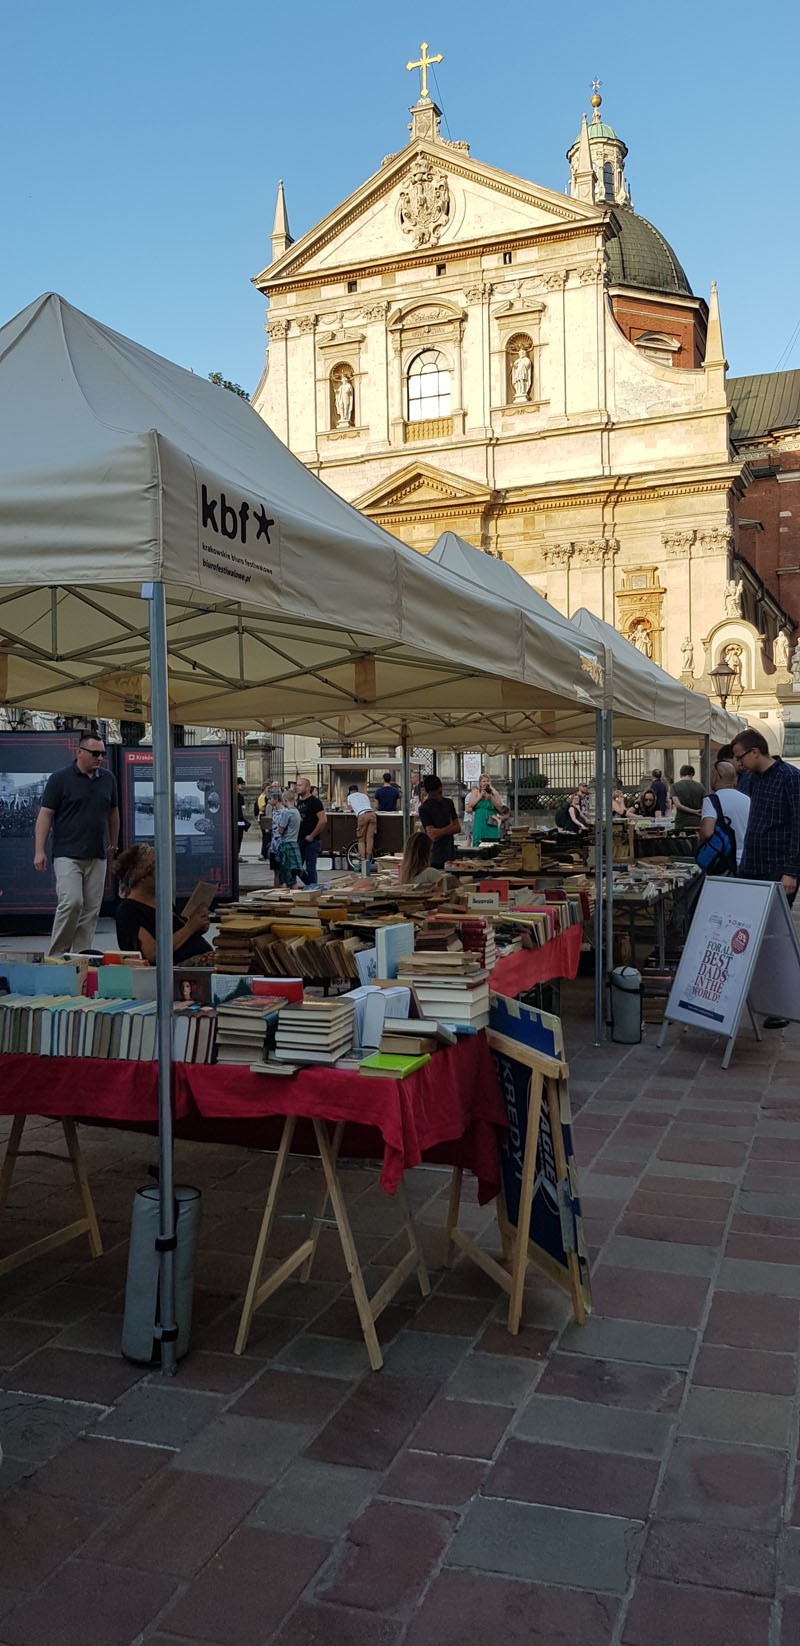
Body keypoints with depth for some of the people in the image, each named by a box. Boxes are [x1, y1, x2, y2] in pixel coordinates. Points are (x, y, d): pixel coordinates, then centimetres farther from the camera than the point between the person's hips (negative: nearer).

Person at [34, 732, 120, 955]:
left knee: (91, 909, 2)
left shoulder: (107, 779, 10)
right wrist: (39, 851, -11)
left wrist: (113, 844, 24)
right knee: (71, 902, -16)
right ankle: (55, 954, -2)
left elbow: (113, 813, 22)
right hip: (67, 855, -5)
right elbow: (45, 814, -4)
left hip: (97, 856, 5)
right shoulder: (60, 778, -3)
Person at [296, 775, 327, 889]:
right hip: (299, 840, 8)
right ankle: (312, 885, 22)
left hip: (311, 840, -8)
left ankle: (313, 887, 5)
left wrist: (312, 835, -16)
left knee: (310, 866, -4)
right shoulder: (297, 802, 15)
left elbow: (323, 820, -17)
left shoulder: (314, 801, -9)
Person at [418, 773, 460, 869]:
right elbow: (433, 836, -13)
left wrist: (440, 831, -6)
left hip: (451, 854, 5)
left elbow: (457, 827, 8)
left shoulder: (448, 803, 11)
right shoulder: (424, 809, -7)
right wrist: (450, 828, -2)